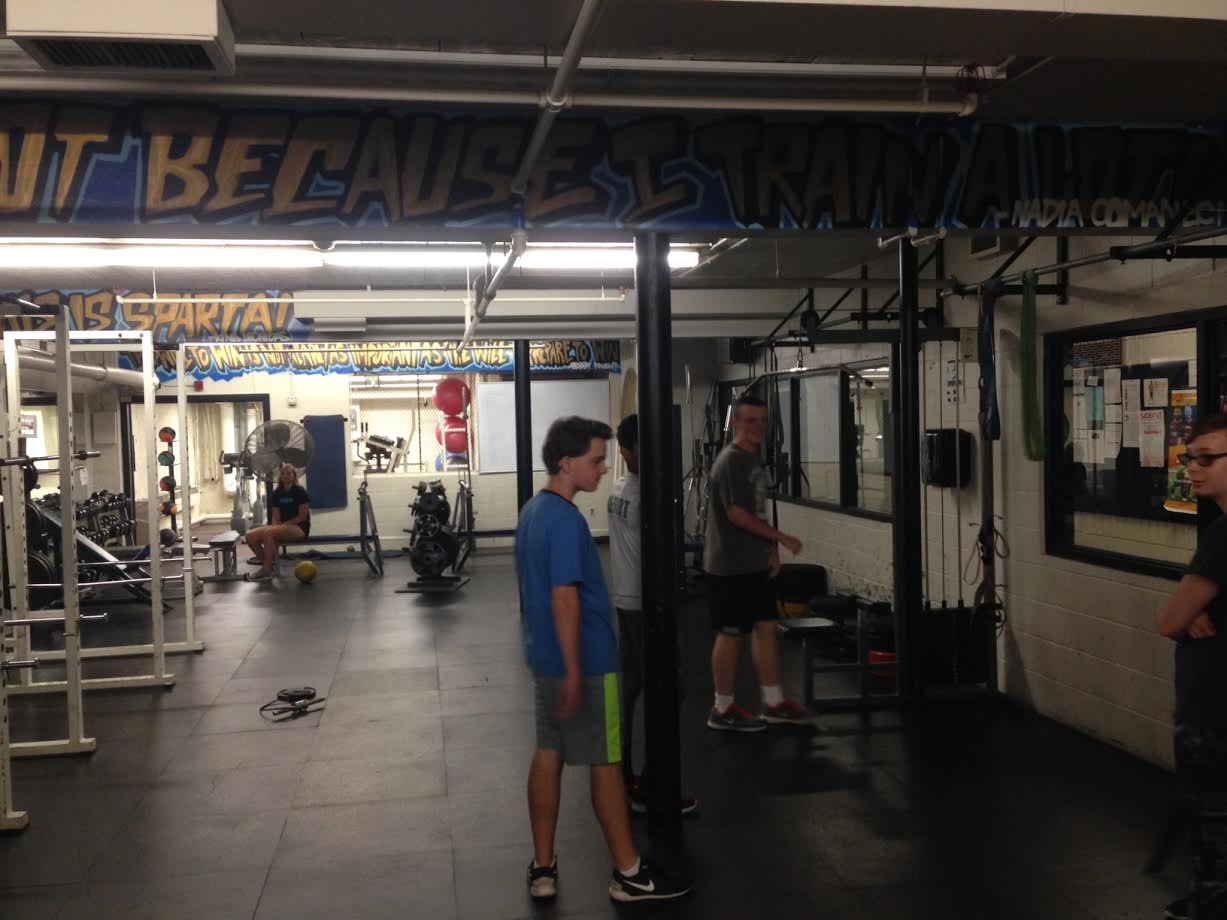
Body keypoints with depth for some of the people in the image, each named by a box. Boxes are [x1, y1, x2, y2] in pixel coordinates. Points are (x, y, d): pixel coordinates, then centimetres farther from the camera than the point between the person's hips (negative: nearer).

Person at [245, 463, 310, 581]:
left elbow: (302, 517, -10)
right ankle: (268, 564, 0)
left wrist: (284, 524, -17)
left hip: (299, 528, -7)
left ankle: (266, 571, -24)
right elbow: (275, 517, 9)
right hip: (282, 527, 7)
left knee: (268, 532, -33)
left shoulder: (300, 492, -7)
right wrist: (276, 527, -13)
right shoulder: (277, 493, 10)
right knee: (250, 536, -14)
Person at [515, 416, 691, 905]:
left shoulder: (532, 511, 9)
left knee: (547, 754, 13)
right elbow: (564, 597, -25)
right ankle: (629, 874, 15)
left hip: (544, 659, 9)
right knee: (605, 762, 2)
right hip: (583, 662, -9)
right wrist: (573, 671, -23)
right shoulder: (565, 519, -21)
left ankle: (542, 868, 20)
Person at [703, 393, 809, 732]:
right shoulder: (731, 461, -15)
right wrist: (782, 538, -17)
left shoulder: (754, 460, 13)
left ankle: (774, 703, 22)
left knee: (766, 627, 12)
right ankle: (723, 710, 12)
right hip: (730, 566, -9)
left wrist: (772, 549, 7)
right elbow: (736, 514, -22)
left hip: (756, 564, 9)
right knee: (731, 634, 0)